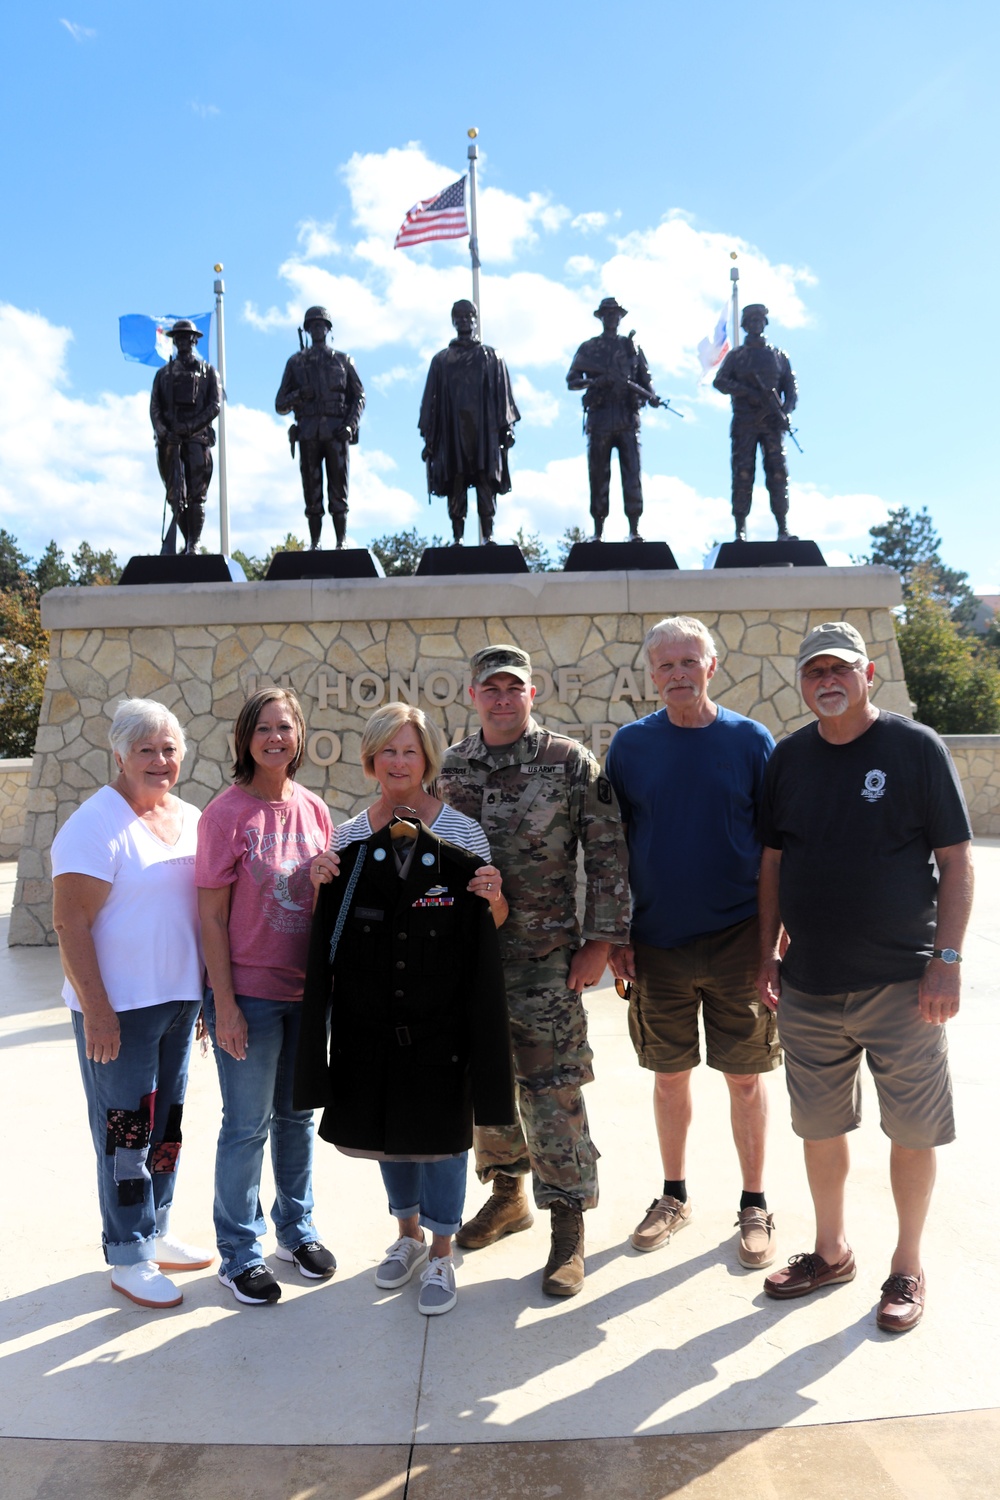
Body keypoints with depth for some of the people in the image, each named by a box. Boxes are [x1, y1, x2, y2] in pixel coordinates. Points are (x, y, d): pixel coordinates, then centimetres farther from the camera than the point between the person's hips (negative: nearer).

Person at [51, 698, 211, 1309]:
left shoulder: (192, 818, 8)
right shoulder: (96, 824, -14)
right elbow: (70, 922, -17)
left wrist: (209, 992, 15)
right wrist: (96, 1011, -20)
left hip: (180, 999, 7)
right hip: (119, 1007, -7)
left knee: (167, 1124, 17)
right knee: (125, 1131, 4)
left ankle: (155, 1234, 34)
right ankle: (128, 1258, 20)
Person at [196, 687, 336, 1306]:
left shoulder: (314, 809, 3)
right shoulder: (226, 814, -12)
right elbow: (212, 915, -11)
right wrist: (224, 1002, -13)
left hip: (306, 990, 5)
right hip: (250, 994, -5)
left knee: (297, 1114, 18)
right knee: (247, 1125, 7)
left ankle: (297, 1228, 37)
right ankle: (240, 1253, 25)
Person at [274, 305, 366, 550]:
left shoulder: (343, 361, 16)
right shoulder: (296, 362, 16)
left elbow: (359, 396, 10)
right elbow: (280, 405, 13)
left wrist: (351, 425, -6)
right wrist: (297, 395, -8)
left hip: (337, 433, -1)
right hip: (308, 435, 1)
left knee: (338, 491, -5)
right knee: (312, 494, -2)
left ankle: (341, 544, -3)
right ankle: (314, 545, 1)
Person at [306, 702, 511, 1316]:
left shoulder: (462, 829, -6)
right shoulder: (351, 834, 4)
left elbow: (495, 920, -1)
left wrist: (493, 897, -23)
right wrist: (322, 884, -12)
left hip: (445, 997, -3)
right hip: (374, 999, 4)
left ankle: (442, 1253, 24)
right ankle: (408, 1233, 37)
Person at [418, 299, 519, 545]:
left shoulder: (491, 357, 16)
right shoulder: (441, 360, 17)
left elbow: (502, 394, 10)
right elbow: (431, 400, 13)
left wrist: (506, 427, 0)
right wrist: (428, 434, 6)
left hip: (484, 430, -1)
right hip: (452, 430, 1)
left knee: (486, 482, -7)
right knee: (456, 484, -4)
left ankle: (488, 536, -8)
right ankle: (458, 538, -4)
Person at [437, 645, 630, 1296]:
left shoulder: (572, 763, -5)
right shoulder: (449, 769, 6)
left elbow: (607, 855, -5)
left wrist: (599, 941, -9)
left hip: (546, 959, -4)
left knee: (552, 1092, -1)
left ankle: (569, 1225, 15)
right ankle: (508, 1193, 36)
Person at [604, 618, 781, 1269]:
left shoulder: (751, 740, -3)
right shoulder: (631, 743, 0)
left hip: (737, 940, -1)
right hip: (658, 941, 1)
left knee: (746, 1077, 8)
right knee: (670, 1074, 13)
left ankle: (755, 1205, 26)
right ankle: (674, 1197, 31)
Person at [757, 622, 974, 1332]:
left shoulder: (917, 747, -6)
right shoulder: (790, 756, 5)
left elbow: (957, 860, -6)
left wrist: (947, 960, -12)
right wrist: (769, 953, 8)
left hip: (901, 982, -3)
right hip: (808, 983, 4)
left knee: (913, 1130, 8)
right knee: (819, 1125, 14)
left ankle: (908, 1265, 29)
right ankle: (831, 1251, 35)